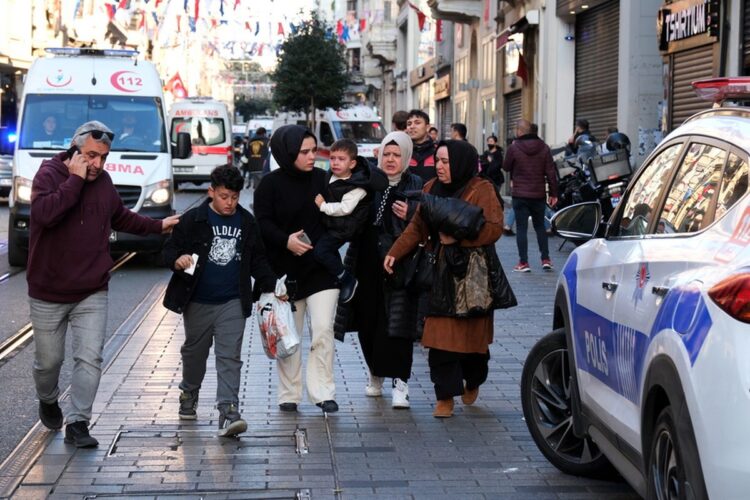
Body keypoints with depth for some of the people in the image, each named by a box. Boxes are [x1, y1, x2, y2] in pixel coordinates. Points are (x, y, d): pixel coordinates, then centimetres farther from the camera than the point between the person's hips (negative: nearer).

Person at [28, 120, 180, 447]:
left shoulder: (104, 181, 5)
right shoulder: (49, 174, -12)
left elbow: (121, 218, 24)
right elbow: (44, 213, -32)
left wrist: (158, 226, 19)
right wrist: (75, 180, -27)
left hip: (92, 294, 4)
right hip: (48, 294, -3)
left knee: (90, 359, -7)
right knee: (49, 360, 10)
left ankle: (77, 423, 1)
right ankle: (48, 401, 40)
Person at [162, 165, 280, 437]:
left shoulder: (247, 223, 5)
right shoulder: (192, 220, -4)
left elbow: (258, 260, 15)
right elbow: (170, 249, -2)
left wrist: (271, 285, 5)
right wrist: (177, 260, -24)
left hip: (233, 303, 1)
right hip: (197, 302, -1)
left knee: (230, 357, -8)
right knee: (194, 351, 17)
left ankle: (228, 411, -13)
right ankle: (189, 394, 41)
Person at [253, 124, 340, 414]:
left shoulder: (322, 179, 4)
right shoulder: (270, 184, -4)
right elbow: (262, 223, -8)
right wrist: (285, 240, -24)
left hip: (322, 269, 1)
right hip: (286, 271, -1)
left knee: (323, 330, -8)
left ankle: (323, 393, -2)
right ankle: (289, 395, 18)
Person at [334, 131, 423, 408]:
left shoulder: (416, 187, 1)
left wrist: (410, 216, -17)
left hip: (399, 266, -3)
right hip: (367, 265, 3)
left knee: (396, 325, -7)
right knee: (368, 323, 9)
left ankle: (399, 383, -3)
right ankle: (376, 375, 28)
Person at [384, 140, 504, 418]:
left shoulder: (481, 190, -8)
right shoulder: (432, 189, 8)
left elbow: (494, 228, -16)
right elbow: (417, 227, 9)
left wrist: (456, 237, -20)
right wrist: (394, 253, 0)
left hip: (473, 273, -3)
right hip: (441, 271, 4)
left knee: (472, 333, 7)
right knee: (441, 336, -3)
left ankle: (473, 382, 34)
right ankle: (445, 396, 3)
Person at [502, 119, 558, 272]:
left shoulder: (514, 148, -9)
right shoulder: (543, 147, 1)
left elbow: (506, 167, 5)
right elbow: (551, 172, 0)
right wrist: (553, 193, 5)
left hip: (520, 195, -3)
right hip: (539, 194, 3)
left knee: (521, 228, 2)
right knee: (540, 226, 15)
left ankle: (523, 263, 0)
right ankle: (546, 260, 11)